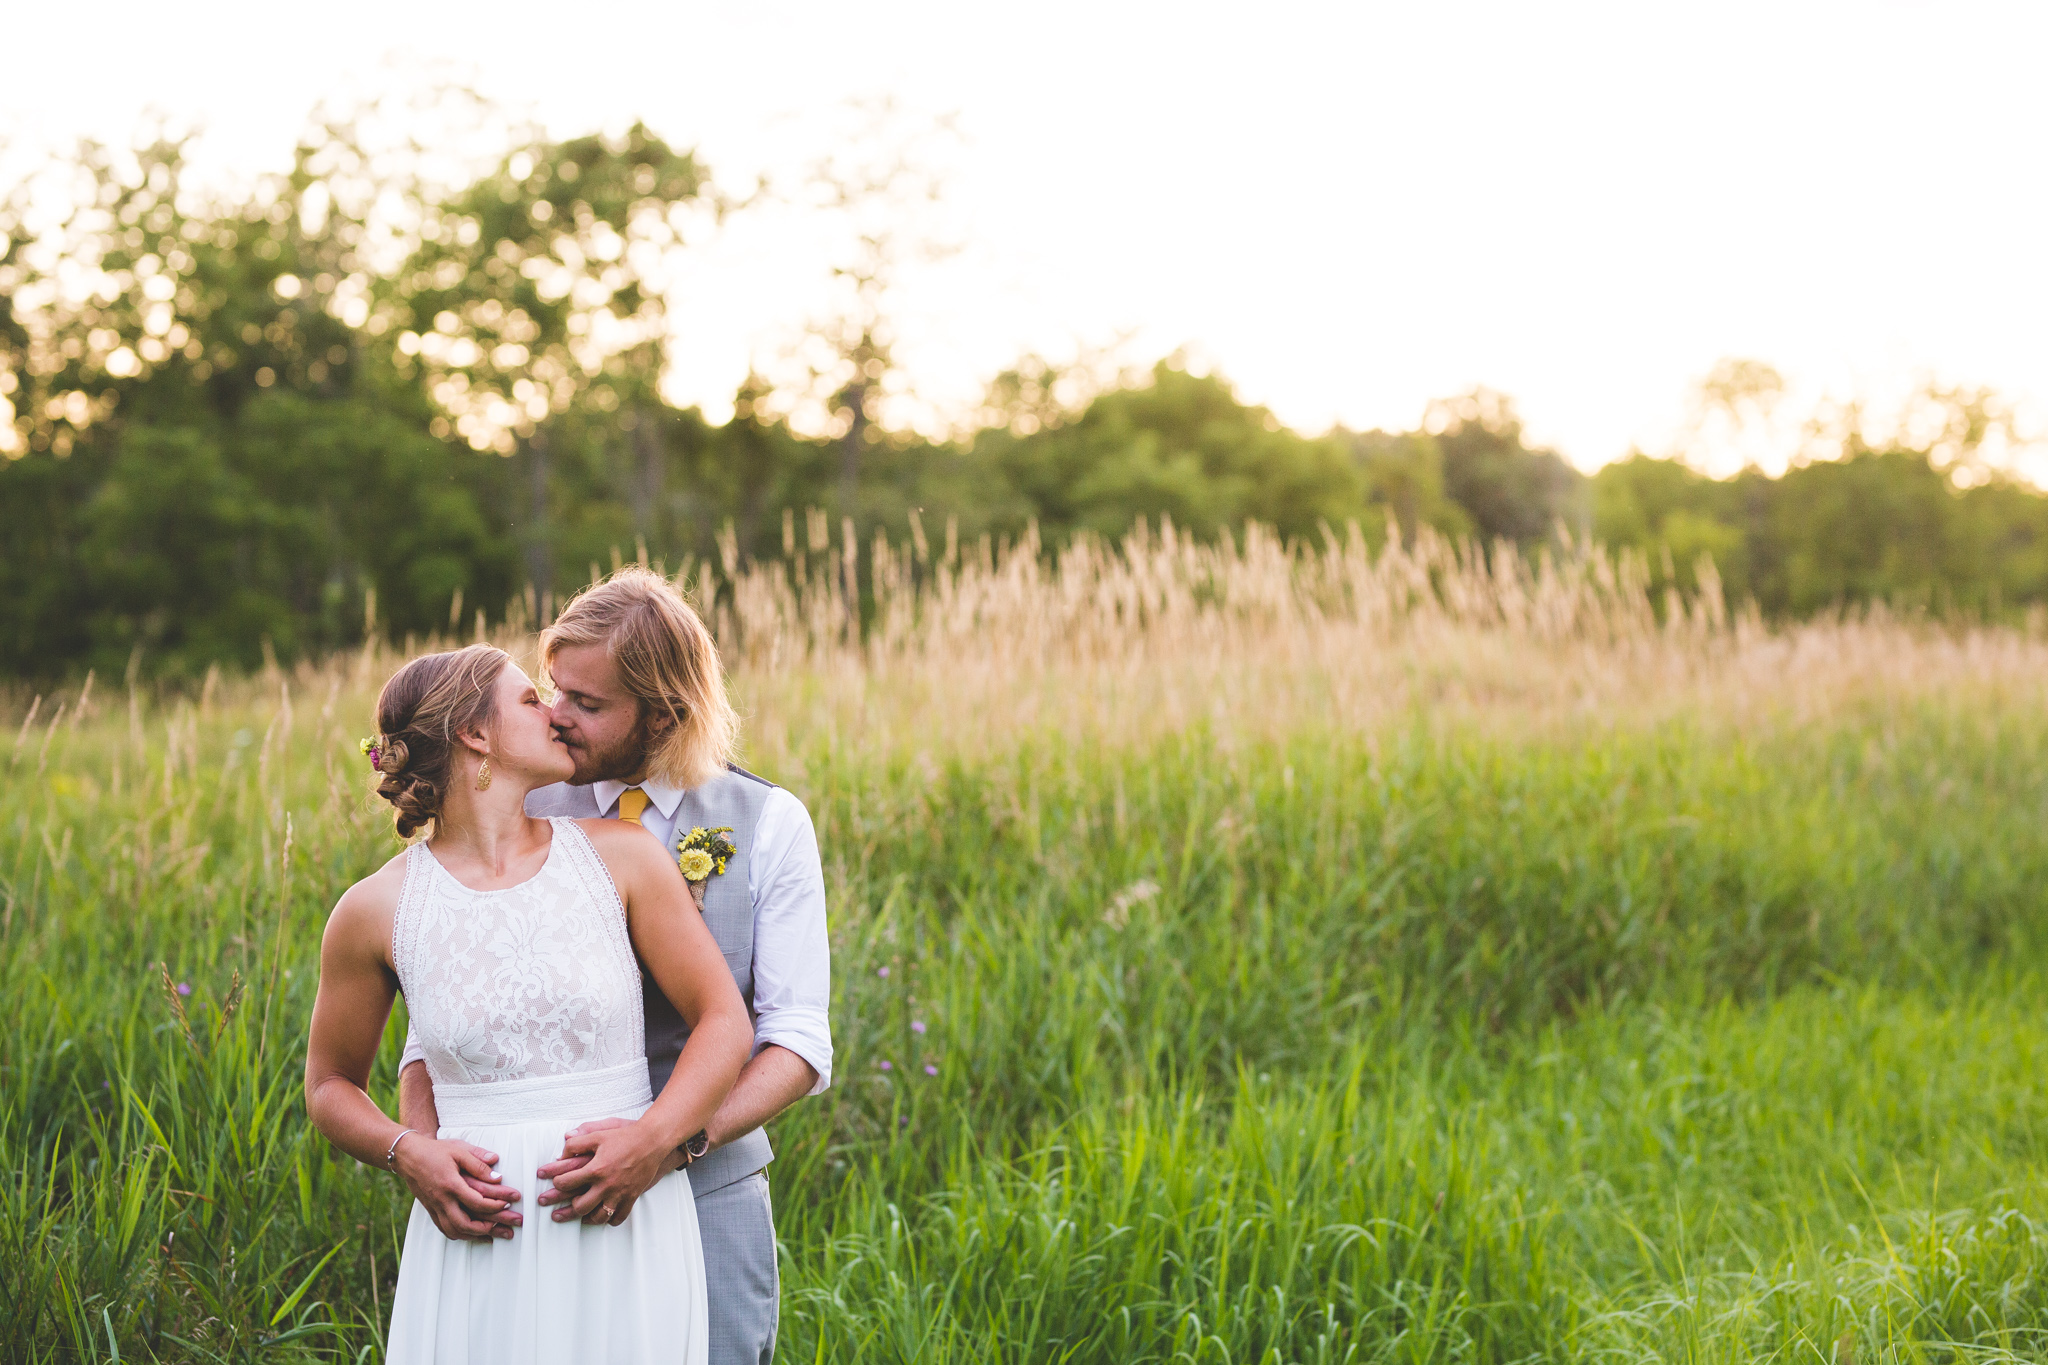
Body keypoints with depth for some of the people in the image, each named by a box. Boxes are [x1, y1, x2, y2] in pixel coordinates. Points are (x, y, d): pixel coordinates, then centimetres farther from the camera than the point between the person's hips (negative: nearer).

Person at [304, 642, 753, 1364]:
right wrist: (406, 1152, -9)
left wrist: (654, 1139, -14)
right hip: (479, 1244, 0)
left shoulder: (619, 855, 0)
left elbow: (724, 1019, 2)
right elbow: (331, 1086, 11)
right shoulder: (376, 910, -1)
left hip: (627, 1232, 1)